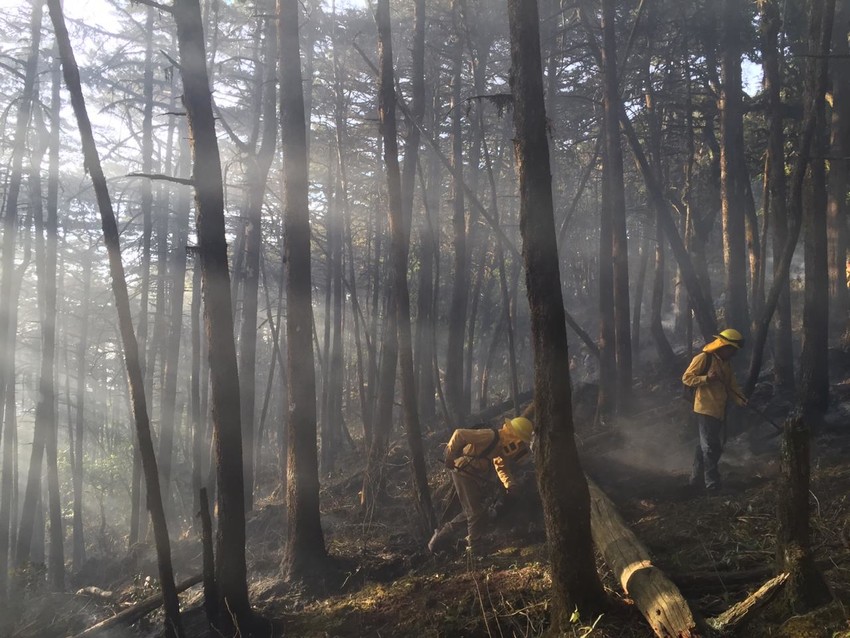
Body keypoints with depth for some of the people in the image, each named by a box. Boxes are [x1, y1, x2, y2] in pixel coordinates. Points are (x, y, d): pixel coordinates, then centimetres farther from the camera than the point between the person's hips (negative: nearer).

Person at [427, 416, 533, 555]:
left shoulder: (504, 446, 1)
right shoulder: (490, 435, -28)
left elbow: (502, 466, 9)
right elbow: (459, 435, -32)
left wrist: (509, 483, -10)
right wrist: (450, 458, -26)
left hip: (477, 476, 9)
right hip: (463, 472, -9)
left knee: (470, 513, 18)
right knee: (477, 513, -6)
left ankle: (441, 536, 30)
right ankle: (475, 551, 6)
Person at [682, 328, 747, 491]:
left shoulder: (726, 365, 17)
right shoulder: (703, 358, -9)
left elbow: (732, 387, 13)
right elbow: (686, 378, -11)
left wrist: (743, 401, -4)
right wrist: (706, 378, -24)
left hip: (718, 411, 9)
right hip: (705, 410, -9)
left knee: (705, 445, 14)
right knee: (711, 447, -9)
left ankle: (697, 479, 22)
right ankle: (712, 484, -7)